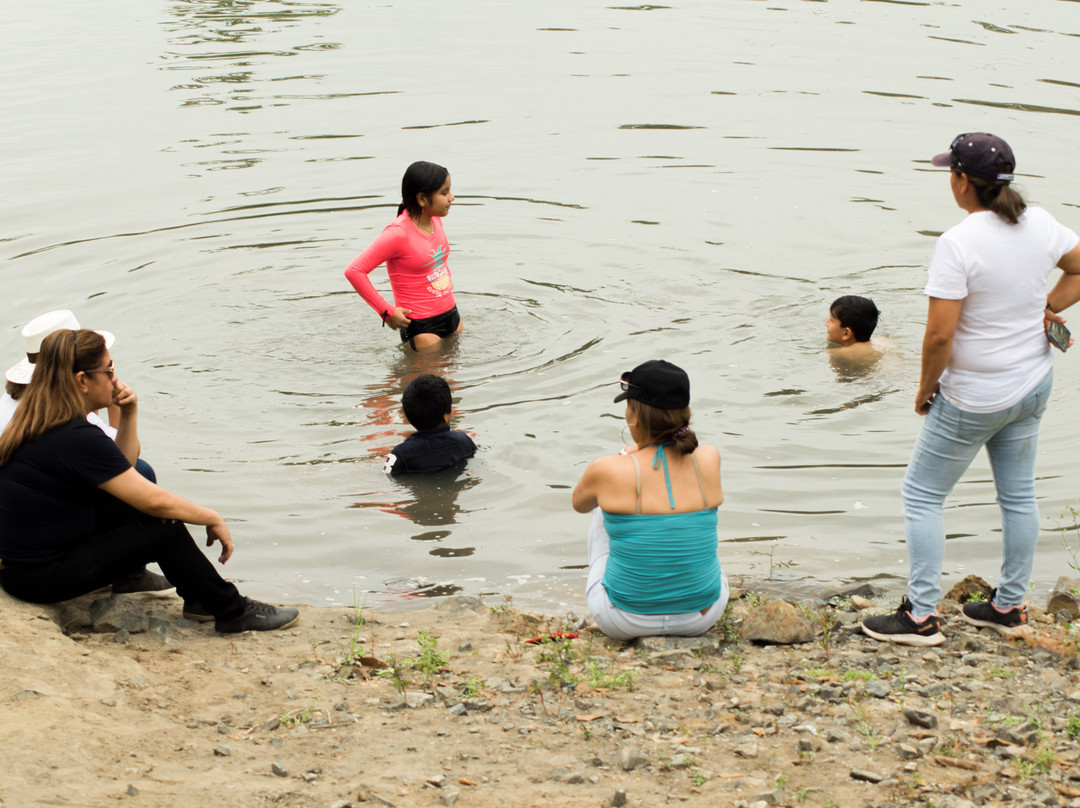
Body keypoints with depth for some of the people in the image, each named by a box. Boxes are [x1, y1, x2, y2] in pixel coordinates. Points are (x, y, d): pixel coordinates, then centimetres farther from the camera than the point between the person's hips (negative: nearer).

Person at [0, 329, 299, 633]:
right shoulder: (77, 438, -23)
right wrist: (213, 519, -7)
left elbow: (122, 466, 20)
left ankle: (198, 599, 26)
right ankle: (233, 612, 8)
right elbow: (153, 500, -20)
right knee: (165, 530, -9)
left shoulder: (37, 424, 7)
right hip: (43, 578, -10)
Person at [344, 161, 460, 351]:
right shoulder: (398, 233, -21)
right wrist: (387, 311, -20)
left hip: (451, 314, 8)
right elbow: (354, 271, -24)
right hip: (421, 326, -8)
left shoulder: (435, 220, 3)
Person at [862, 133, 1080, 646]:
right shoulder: (1039, 224, -3)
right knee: (1018, 494, 18)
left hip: (975, 397, -7)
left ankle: (921, 616, 7)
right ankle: (1009, 606, 29)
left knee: (922, 494, 6)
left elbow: (939, 335, -25)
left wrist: (925, 389, -10)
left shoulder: (957, 245, -25)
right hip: (1034, 383, 7)